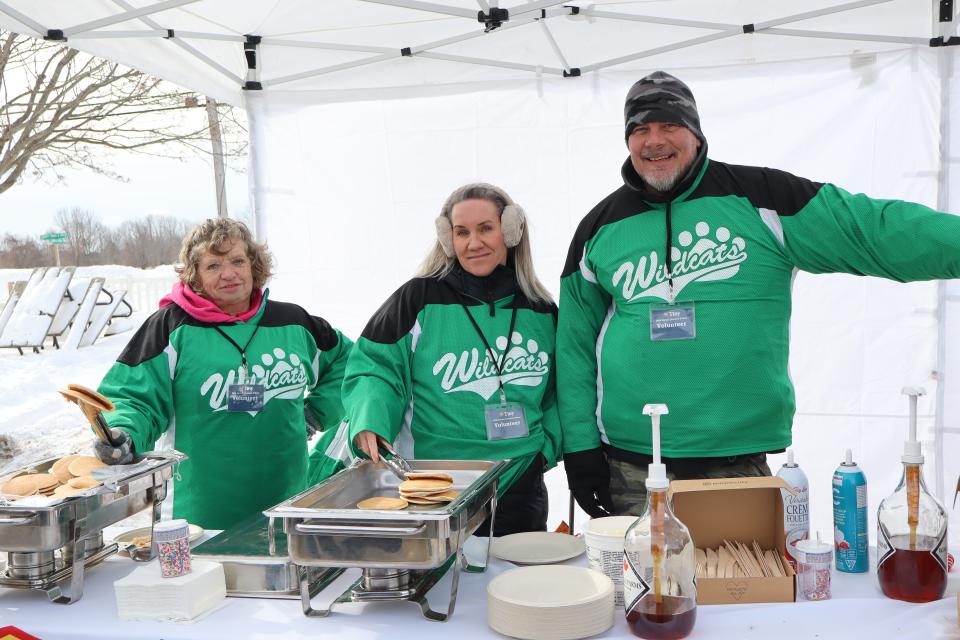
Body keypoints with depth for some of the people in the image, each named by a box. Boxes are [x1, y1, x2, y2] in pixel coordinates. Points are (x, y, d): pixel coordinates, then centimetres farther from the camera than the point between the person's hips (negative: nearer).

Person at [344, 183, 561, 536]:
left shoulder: (542, 312, 7)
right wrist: (369, 423, -22)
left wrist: (547, 445, 5)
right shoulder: (420, 298, -6)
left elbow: (557, 390, 17)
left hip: (521, 488, 4)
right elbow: (374, 366, -5)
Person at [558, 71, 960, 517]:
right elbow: (575, 344, 9)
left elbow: (875, 229, -5)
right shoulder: (599, 228, 6)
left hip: (740, 460, -1)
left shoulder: (758, 197, 0)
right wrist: (579, 445, 3)